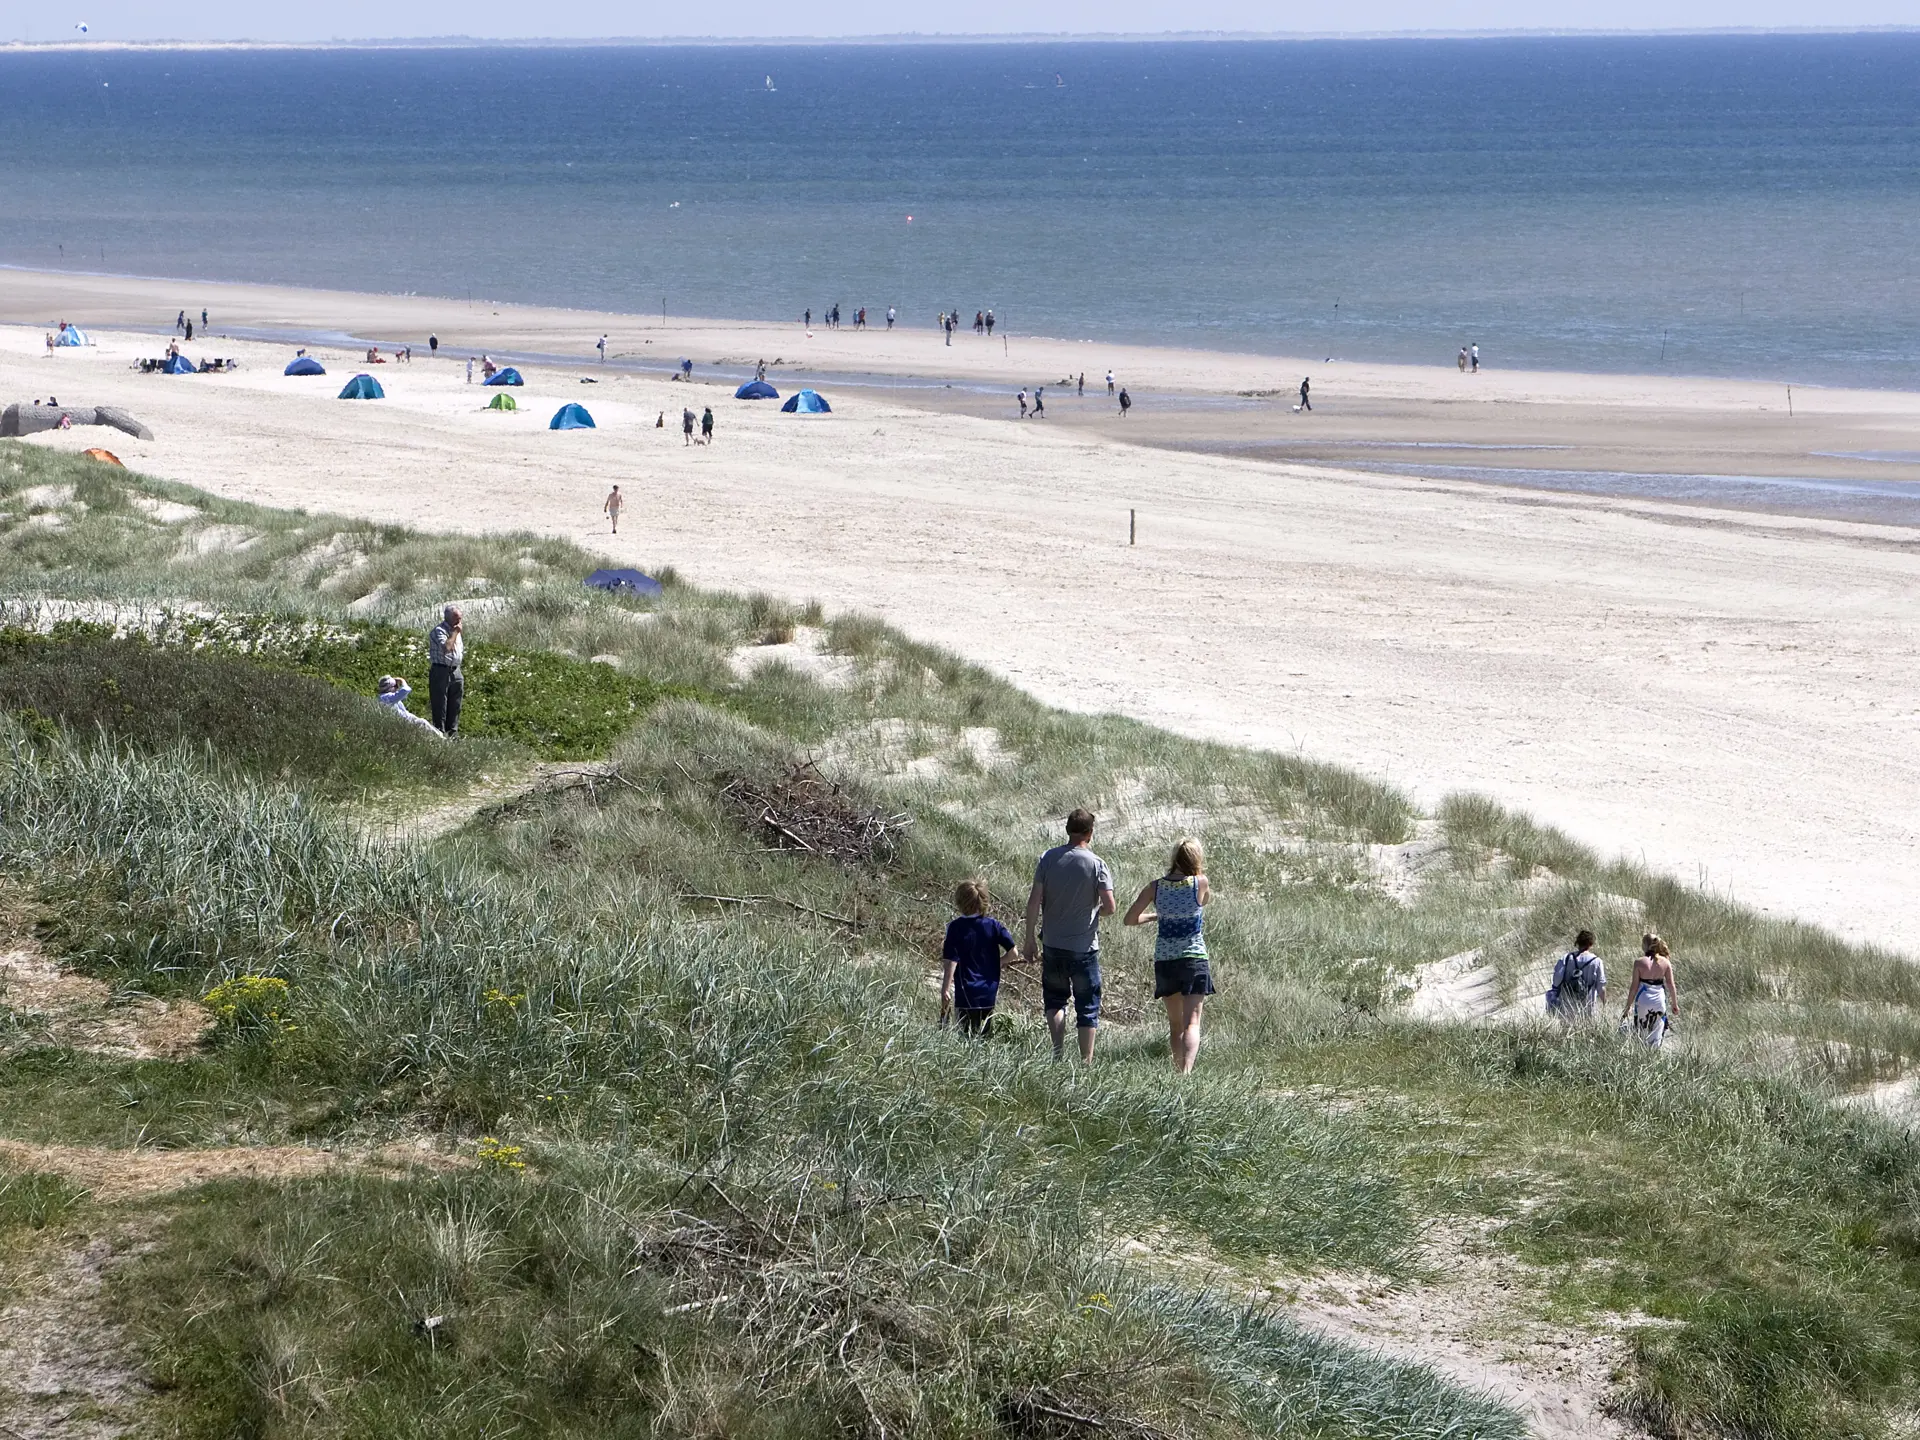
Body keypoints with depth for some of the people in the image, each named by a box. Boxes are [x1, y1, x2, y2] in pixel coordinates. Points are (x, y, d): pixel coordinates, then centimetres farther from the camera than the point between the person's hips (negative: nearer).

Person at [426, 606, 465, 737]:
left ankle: (452, 733, 16)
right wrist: (455, 633, -17)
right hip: (441, 671, -8)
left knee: (455, 707, 10)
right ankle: (441, 734, -4)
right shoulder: (439, 631, -11)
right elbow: (446, 648, -28)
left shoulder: (456, 631, 17)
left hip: (455, 671, 8)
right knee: (440, 706, -5)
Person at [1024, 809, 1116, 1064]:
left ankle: (1059, 1049, 0)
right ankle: (1086, 1060, 7)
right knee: (1087, 1005, 8)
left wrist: (1030, 940, 3)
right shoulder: (1096, 864, -10)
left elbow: (1034, 901, -5)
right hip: (1085, 946, -2)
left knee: (1054, 998, 18)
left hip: (1053, 946, 2)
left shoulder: (1048, 859, -4)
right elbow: (1109, 907, -14)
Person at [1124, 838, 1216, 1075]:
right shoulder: (1200, 883, -8)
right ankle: (1186, 1071, -27)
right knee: (1191, 1022, -8)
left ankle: (1179, 1071, 21)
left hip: (1164, 960, 3)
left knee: (1175, 1024, 17)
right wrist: (1198, 872, 14)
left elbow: (1130, 919, 0)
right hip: (1193, 958, -3)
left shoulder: (1156, 886, -2)